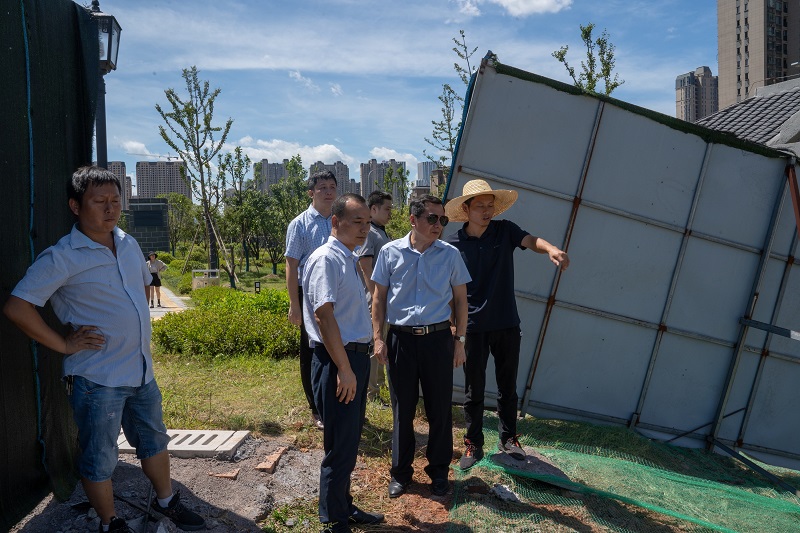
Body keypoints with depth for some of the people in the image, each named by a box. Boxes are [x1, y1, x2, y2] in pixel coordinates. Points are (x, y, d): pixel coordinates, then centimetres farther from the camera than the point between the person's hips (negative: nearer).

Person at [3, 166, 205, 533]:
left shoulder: (129, 245, 5)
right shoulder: (61, 258, -16)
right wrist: (63, 344, -16)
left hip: (142, 369, 7)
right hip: (98, 378, -6)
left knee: (154, 440, 22)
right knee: (99, 459, 11)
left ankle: (166, 502, 42)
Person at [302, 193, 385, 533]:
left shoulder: (350, 259, 14)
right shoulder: (326, 259, -16)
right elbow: (323, 315, -23)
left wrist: (359, 361, 19)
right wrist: (344, 369, -23)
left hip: (356, 357, 10)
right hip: (337, 362, -10)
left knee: (349, 442, 20)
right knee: (340, 446, 1)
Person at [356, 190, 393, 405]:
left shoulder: (383, 234, 17)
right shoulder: (367, 232, -12)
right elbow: (367, 270, -18)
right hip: (375, 299, -9)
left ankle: (379, 383, 31)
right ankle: (371, 393, 5)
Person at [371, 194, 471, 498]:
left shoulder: (450, 255, 1)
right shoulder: (390, 252, 0)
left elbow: (460, 299, 8)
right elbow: (379, 297, 6)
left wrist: (460, 340, 4)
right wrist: (378, 338, 0)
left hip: (438, 339, 0)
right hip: (400, 339, 0)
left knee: (440, 409, 8)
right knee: (402, 409, 11)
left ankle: (438, 471, 28)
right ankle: (400, 473, 28)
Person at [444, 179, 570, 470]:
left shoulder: (505, 231, -3)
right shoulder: (453, 244, -7)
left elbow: (530, 240, -22)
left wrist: (550, 248, -44)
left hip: (507, 325, 2)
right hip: (473, 328, -2)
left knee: (508, 387, 15)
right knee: (473, 390, 9)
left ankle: (508, 439, 32)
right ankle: (473, 445, 24)